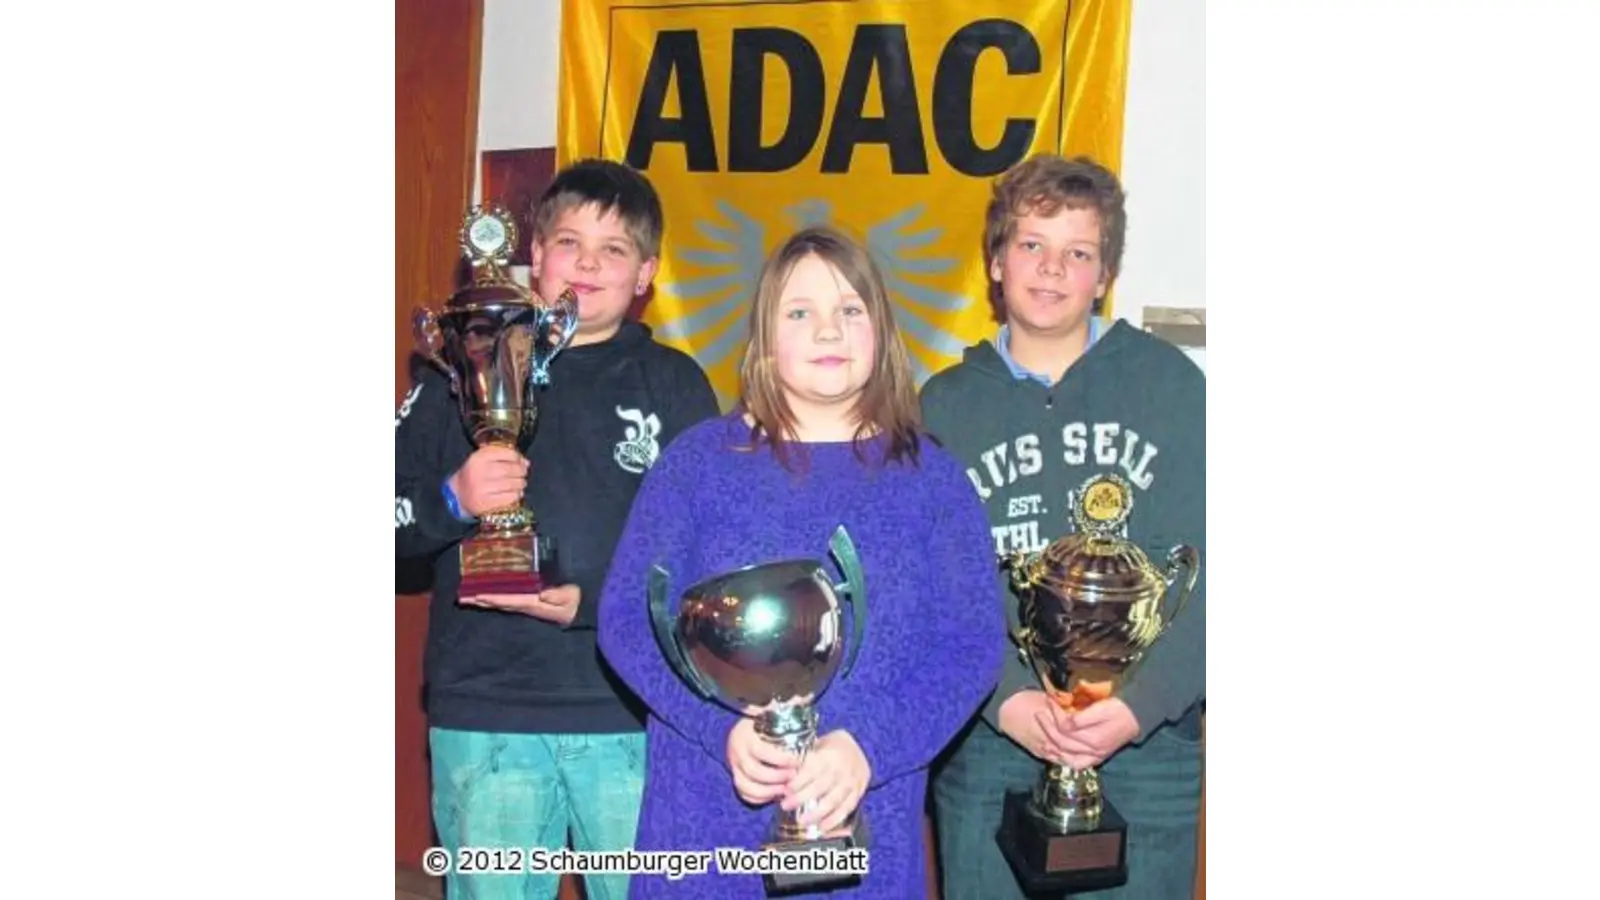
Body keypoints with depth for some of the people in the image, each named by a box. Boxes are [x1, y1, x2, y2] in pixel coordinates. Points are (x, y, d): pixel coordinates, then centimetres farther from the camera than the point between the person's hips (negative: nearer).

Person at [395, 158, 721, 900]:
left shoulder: (674, 384, 5)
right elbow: (397, 520, 9)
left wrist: (594, 603, -13)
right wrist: (451, 502, -12)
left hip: (636, 716, 0)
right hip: (483, 715, 1)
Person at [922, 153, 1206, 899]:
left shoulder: (1170, 384, 1)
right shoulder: (944, 405, 4)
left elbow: (1201, 566, -3)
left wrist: (1140, 704, -14)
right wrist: (1007, 699, -15)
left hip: (1147, 743, 0)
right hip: (985, 740, 1)